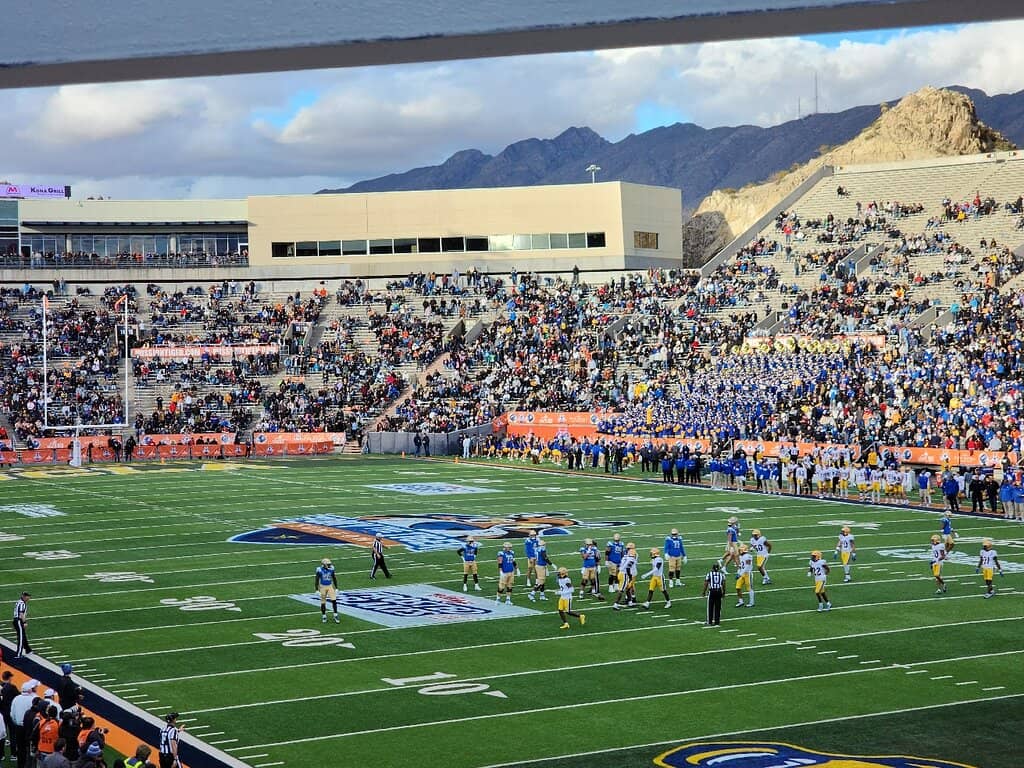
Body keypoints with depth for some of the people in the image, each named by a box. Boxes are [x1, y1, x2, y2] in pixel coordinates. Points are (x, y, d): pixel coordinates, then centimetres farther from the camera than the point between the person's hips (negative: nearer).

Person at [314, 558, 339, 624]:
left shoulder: (331, 569, -6)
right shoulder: (320, 570, -16)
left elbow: (334, 578, 6)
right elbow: (316, 580, -8)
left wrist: (336, 588, 8)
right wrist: (317, 589, -8)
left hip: (330, 586, 2)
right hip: (323, 587, -2)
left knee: (334, 601, -8)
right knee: (323, 602, 5)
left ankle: (336, 616, 0)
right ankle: (324, 616, 20)